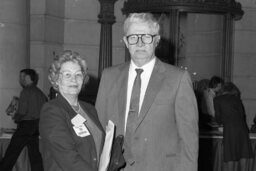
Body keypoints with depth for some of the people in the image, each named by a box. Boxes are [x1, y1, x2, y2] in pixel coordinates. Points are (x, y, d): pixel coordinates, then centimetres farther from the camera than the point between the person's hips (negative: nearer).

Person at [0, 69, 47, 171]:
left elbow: (22, 111, -16)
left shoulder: (26, 92, -12)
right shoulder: (40, 93, 10)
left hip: (26, 125, -8)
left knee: (11, 152, -3)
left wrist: (16, 118, 2)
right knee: (34, 153, 10)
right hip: (37, 126, 8)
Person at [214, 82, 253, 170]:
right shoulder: (236, 98, 14)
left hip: (229, 127, -3)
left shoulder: (217, 99, 6)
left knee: (229, 153, 3)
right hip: (241, 125, 3)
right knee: (243, 151, 12)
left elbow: (218, 116, 5)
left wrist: (221, 122, 27)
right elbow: (243, 114, 14)